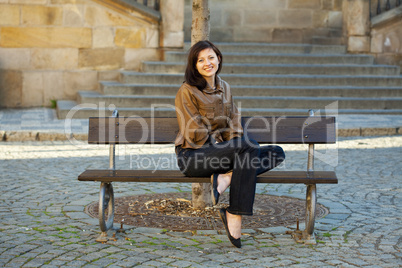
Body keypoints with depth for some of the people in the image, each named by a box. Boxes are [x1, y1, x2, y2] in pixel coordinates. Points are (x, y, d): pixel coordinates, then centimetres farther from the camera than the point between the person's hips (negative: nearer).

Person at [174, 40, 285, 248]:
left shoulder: (224, 88, 14)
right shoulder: (187, 91, -7)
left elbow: (234, 126, 13)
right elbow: (195, 134, -11)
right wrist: (221, 145, -7)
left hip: (219, 151, 7)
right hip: (192, 155, -7)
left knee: (276, 154, -8)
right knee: (249, 147, -31)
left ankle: (226, 177, -26)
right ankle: (235, 216, -30)